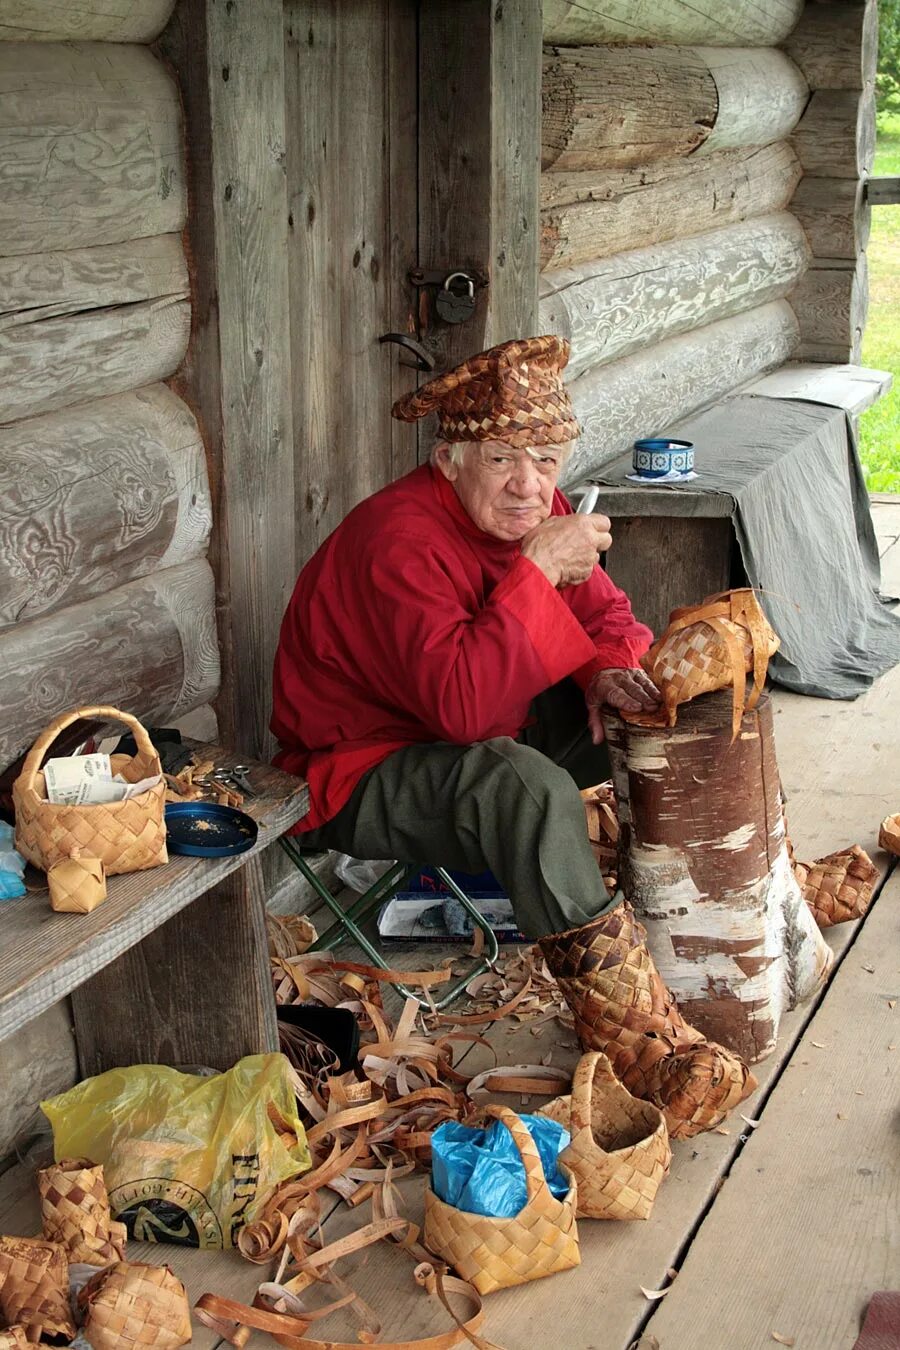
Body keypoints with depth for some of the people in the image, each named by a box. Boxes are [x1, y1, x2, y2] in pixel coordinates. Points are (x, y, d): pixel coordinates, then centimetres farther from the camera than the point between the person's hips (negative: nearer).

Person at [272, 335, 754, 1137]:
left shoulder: (530, 511, -1)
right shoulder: (400, 540, -28)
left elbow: (607, 617, 7)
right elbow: (462, 705, -39)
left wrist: (608, 670, -16)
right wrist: (536, 569, -36)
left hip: (477, 741, 9)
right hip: (362, 777, -9)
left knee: (648, 708, 2)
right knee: (529, 786, -37)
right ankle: (635, 1040, -35)